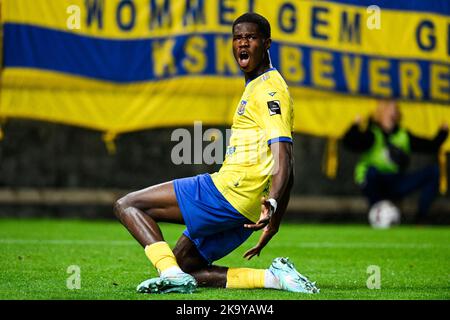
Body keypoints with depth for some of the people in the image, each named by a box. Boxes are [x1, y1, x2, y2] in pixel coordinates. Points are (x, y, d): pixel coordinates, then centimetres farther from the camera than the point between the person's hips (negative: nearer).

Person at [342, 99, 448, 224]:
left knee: (433, 171, -9)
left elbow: (430, 146, 13)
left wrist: (443, 132, -1)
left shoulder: (403, 136, 12)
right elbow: (349, 143, -21)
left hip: (396, 185, 5)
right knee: (372, 171, -40)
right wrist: (355, 126, -36)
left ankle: (420, 218, -12)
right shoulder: (372, 135, -5)